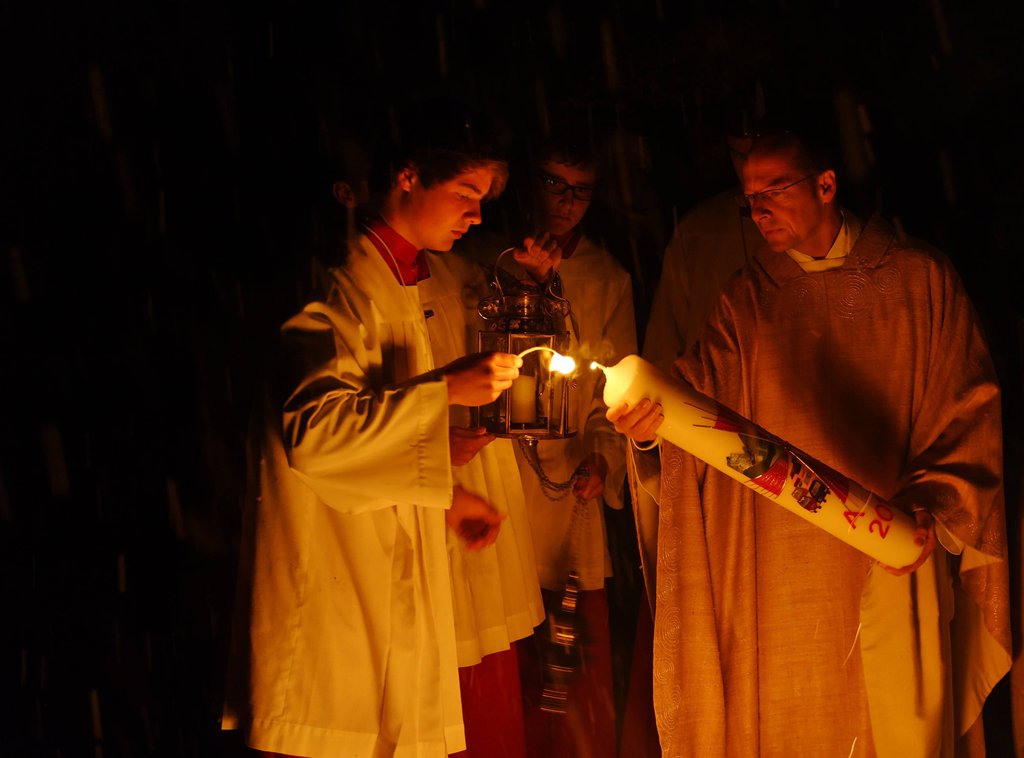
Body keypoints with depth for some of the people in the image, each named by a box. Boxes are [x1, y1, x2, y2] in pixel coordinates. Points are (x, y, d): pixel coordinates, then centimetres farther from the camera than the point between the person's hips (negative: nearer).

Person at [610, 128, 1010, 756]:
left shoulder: (919, 277, 0)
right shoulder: (751, 295, 7)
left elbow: (971, 412, 0)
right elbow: (705, 386, -5)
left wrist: (930, 507, -13)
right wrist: (654, 416, -28)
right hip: (780, 562, 2)